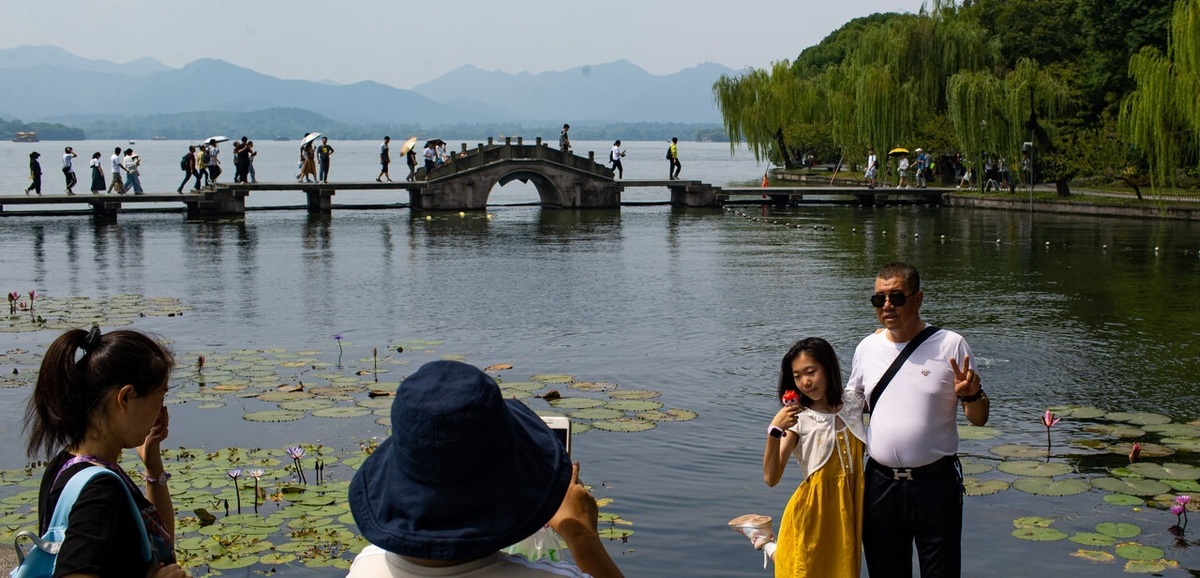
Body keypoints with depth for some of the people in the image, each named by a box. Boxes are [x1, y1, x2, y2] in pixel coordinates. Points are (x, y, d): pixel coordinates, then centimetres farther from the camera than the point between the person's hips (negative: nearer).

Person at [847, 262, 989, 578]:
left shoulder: (950, 345, -5)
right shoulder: (867, 347, 4)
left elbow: (979, 419, -1)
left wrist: (972, 395, -23)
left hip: (936, 483, -3)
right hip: (881, 482, 3)